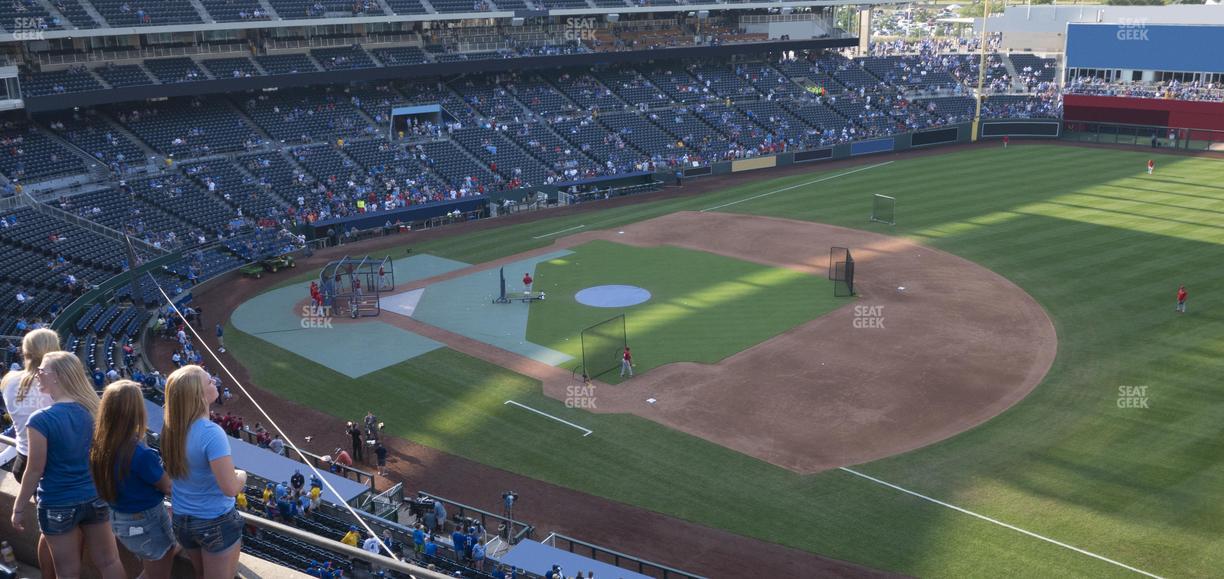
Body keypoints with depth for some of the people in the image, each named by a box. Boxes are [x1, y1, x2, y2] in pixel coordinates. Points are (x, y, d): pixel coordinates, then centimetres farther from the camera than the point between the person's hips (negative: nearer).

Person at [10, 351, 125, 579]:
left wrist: (18, 509, -3)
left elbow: (35, 471, -14)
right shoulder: (92, 410, -2)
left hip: (58, 506, -4)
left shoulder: (41, 419, -18)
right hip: (95, 498, 4)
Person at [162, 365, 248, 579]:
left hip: (181, 519, 6)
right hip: (216, 522, -6)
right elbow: (230, 488, -29)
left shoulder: (171, 428, -7)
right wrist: (242, 475, -8)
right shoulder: (211, 433, -27)